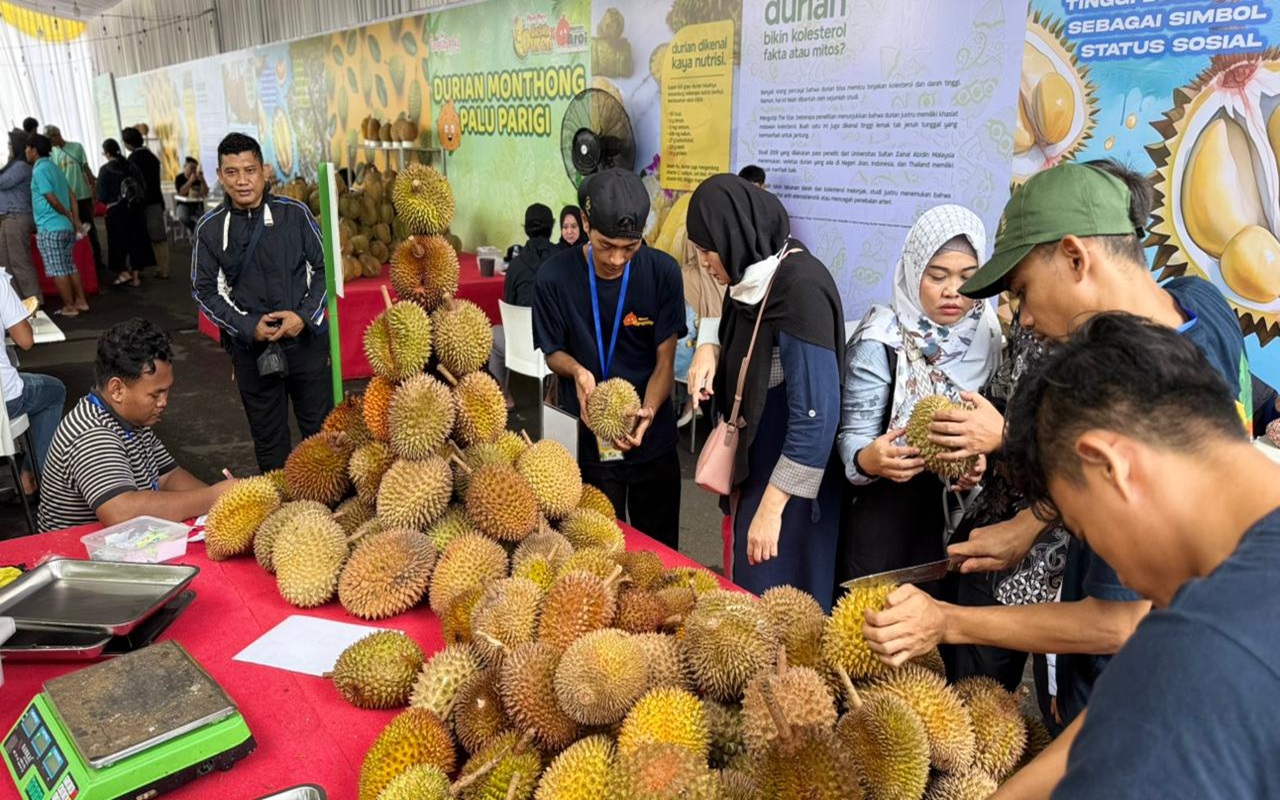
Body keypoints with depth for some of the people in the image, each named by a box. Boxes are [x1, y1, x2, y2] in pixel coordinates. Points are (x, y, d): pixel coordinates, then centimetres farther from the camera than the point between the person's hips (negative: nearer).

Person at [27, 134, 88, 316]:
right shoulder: (54, 168, 13)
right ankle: (81, 301, 18)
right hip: (66, 227, 8)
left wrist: (68, 216, -2)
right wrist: (75, 220, 11)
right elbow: (71, 195, 13)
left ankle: (70, 307, 3)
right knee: (69, 266, 14)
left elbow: (53, 200, -17)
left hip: (49, 228, -8)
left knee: (57, 270, -1)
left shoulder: (40, 170, -13)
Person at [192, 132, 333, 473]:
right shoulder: (210, 228, -1)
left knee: (320, 430, 8)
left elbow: (324, 267, 2)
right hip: (251, 347, 1)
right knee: (268, 437, 12)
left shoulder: (295, 213, -4)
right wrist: (248, 326, -11)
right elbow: (205, 290, 3)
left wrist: (304, 315, -12)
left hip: (307, 339, -1)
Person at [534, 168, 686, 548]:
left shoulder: (663, 272, -12)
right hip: (586, 442, -1)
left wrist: (647, 413, -26)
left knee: (660, 551, 17)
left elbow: (665, 360, -8)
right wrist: (577, 371, -23)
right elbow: (553, 351, 0)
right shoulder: (554, 277, -13)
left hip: (653, 440, 1)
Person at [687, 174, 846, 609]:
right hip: (755, 468, 8)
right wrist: (712, 350, 4)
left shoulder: (801, 288, -21)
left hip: (789, 487, -8)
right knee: (747, 604, 16)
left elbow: (816, 416, -24)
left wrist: (770, 507, -23)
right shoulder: (755, 277, 3)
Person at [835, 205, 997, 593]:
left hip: (965, 518, 4)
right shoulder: (881, 342, -12)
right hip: (886, 513, -4)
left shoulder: (988, 339, 2)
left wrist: (984, 462, -13)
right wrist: (868, 459, -35)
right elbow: (854, 434, -14)